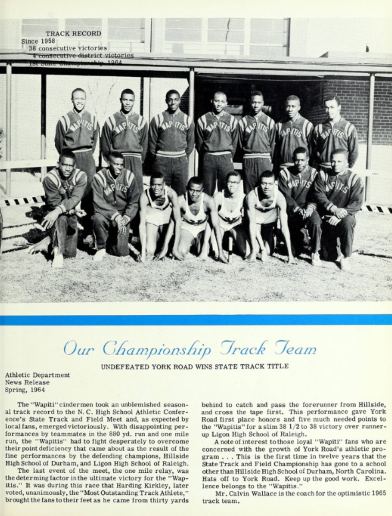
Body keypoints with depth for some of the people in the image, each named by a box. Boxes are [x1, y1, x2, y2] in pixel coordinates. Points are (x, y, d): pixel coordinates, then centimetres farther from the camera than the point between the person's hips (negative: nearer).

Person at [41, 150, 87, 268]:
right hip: (56, 215, -2)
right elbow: (54, 203, -18)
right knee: (60, 218, -40)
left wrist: (57, 211, -40)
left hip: (72, 216, 2)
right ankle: (58, 253, -30)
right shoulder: (50, 178, -17)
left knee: (70, 253, -4)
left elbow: (75, 199, -25)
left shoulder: (81, 176, -13)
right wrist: (72, 210, -33)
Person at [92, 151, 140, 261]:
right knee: (98, 219, -38)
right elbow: (98, 202, -16)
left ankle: (111, 241, 26)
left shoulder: (129, 176, -2)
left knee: (122, 251, -12)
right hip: (105, 214, -1)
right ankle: (101, 248, -11)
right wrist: (115, 215, -27)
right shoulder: (99, 177, -9)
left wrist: (126, 218, -17)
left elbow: (134, 202, -1)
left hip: (123, 216, 1)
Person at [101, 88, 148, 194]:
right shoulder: (111, 120, 6)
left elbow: (144, 143, 12)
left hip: (136, 161, 1)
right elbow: (105, 144, 8)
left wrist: (140, 160, 7)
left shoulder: (141, 120, 9)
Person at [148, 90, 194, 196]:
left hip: (181, 161, 1)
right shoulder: (157, 119, 4)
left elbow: (190, 142, 14)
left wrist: (184, 157, 10)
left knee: (180, 192, 3)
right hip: (162, 161, -1)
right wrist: (156, 158, 8)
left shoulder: (187, 119, 8)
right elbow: (152, 141, 7)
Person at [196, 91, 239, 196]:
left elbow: (234, 142, 12)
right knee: (207, 191, 1)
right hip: (208, 159, 0)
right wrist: (205, 157, 10)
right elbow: (199, 142, 10)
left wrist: (229, 157, 9)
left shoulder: (231, 120, 8)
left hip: (226, 158, 0)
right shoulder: (203, 119, 6)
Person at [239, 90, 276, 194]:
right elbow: (240, 142, 11)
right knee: (248, 190, 0)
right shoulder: (243, 121, 9)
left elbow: (272, 142, 10)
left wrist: (270, 158, 7)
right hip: (248, 160, 0)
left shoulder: (269, 121, 9)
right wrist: (245, 155, 8)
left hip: (264, 159, 0)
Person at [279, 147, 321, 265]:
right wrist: (298, 209, -21)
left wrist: (310, 207, -23)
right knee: (294, 252, -4)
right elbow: (285, 196, -7)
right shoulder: (285, 173, 0)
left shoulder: (314, 173, 3)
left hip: (308, 209, 0)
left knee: (315, 220, -38)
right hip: (291, 212, 0)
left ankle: (315, 253, -17)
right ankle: (298, 236, 35)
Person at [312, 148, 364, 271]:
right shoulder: (323, 175, 6)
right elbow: (318, 195, -6)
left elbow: (357, 203, -8)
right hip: (326, 217, 1)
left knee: (348, 222, -39)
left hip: (345, 216, -1)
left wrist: (340, 215, -22)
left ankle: (345, 257, -20)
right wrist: (334, 209, -21)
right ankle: (333, 254, 34)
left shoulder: (354, 179, 1)